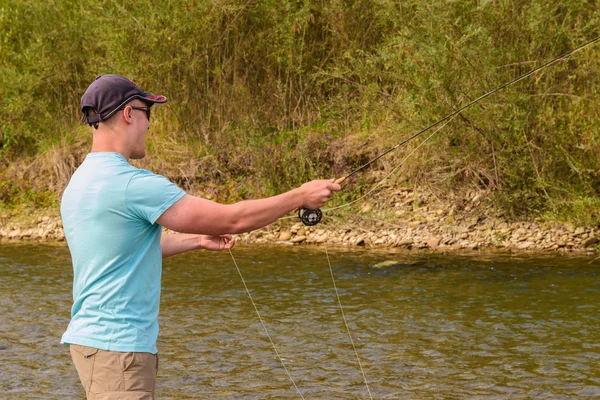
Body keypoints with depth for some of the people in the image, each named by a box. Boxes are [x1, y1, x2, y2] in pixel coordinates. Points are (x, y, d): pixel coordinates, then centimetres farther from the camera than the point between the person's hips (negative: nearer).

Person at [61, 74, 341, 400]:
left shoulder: (79, 183, 12)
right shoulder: (134, 185, -18)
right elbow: (233, 220, -14)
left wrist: (197, 240, 31)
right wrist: (300, 196, -2)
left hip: (90, 336, 10)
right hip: (117, 347, -10)